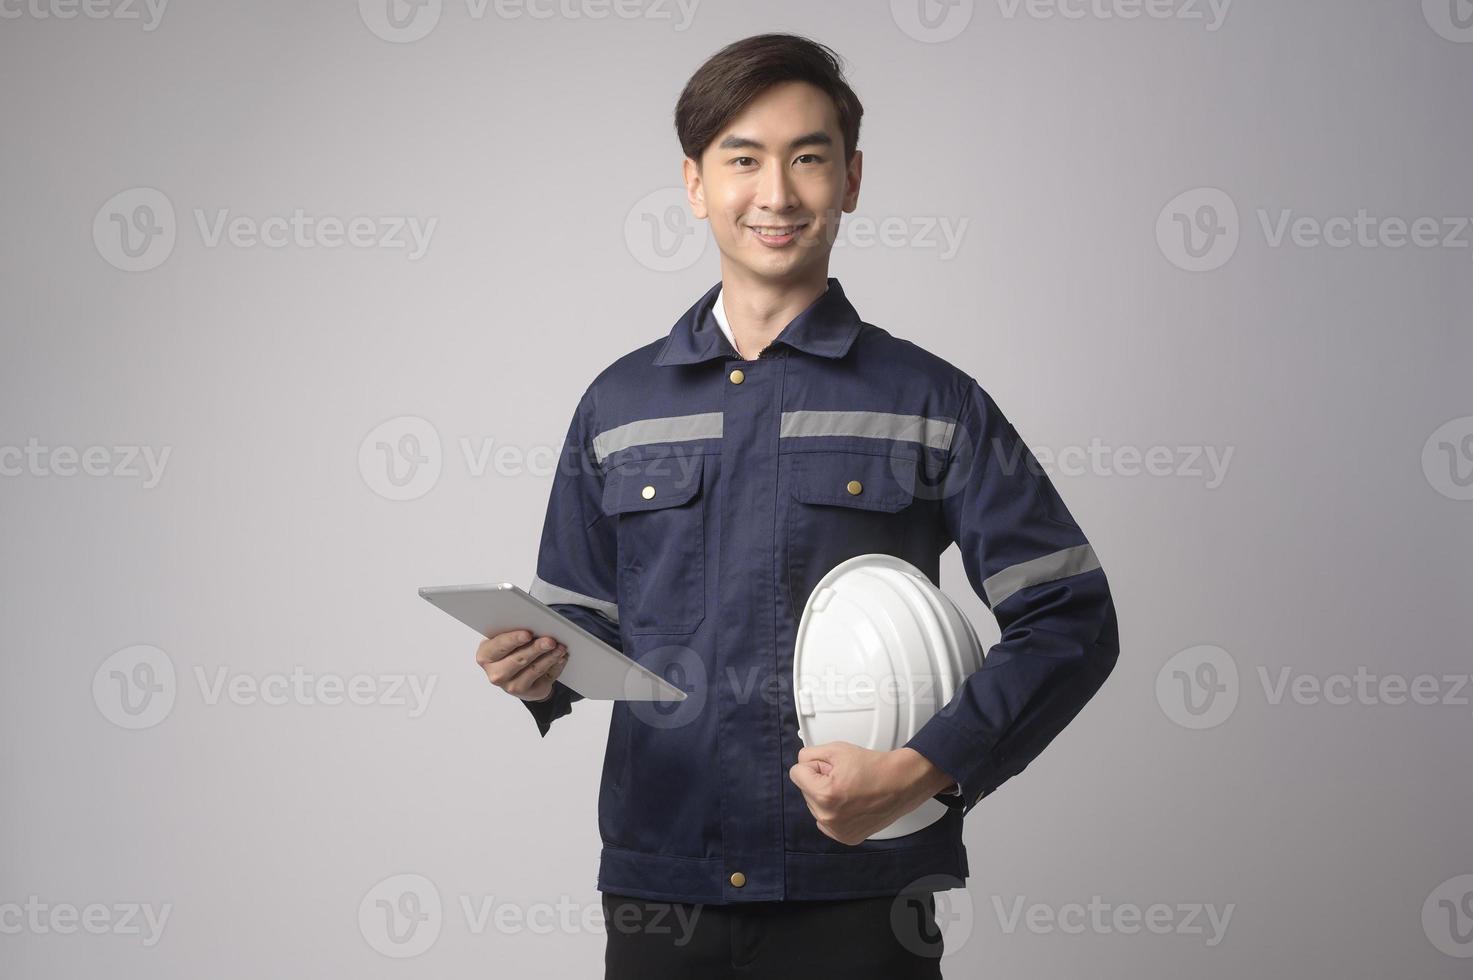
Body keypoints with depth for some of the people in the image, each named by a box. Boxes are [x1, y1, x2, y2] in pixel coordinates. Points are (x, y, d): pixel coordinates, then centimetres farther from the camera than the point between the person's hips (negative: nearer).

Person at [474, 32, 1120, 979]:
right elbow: (582, 625, 16)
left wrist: (923, 771, -14)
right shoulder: (619, 405, 10)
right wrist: (540, 670, -7)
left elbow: (1070, 618, -2)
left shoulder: (932, 403, 2)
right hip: (658, 897, 2)